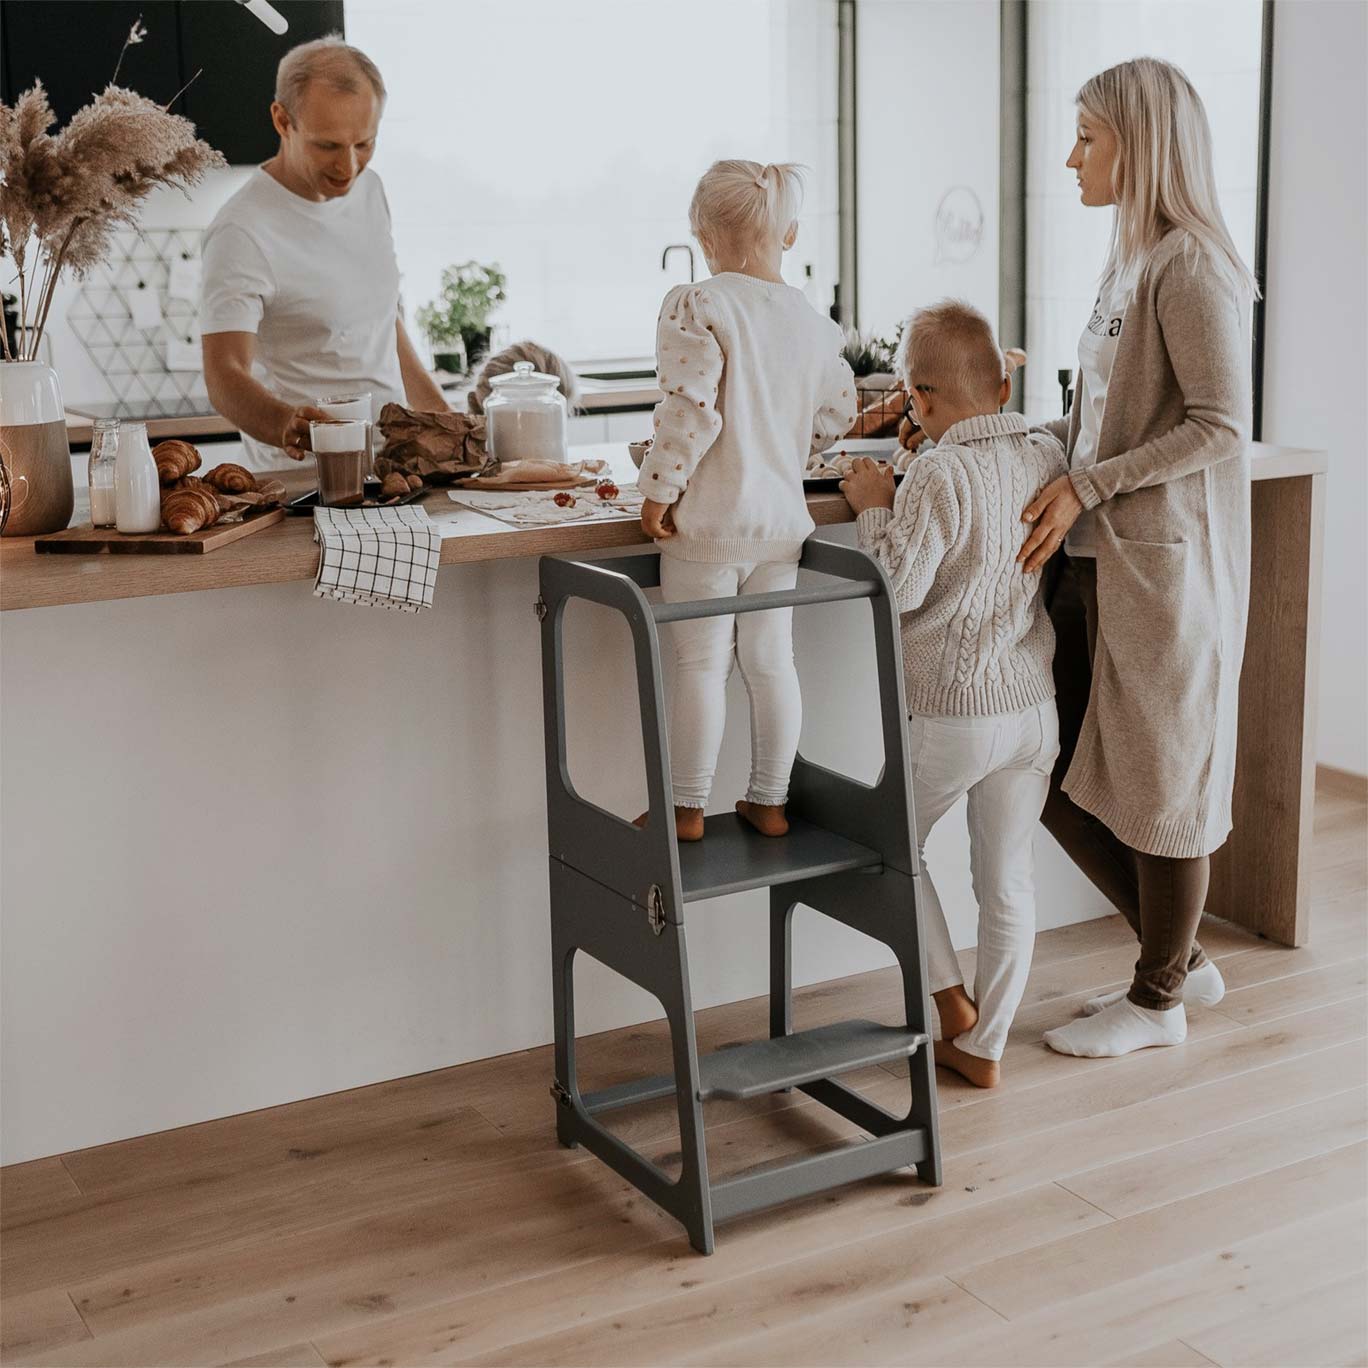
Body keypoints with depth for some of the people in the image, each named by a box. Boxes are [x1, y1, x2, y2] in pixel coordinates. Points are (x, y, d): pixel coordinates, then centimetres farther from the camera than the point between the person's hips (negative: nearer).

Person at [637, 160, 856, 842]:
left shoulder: (696, 305, -11)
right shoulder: (814, 322, 7)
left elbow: (692, 408, -19)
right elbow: (836, 415, 13)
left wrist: (658, 490, -12)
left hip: (709, 518, -5)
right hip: (784, 516, 5)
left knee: (702, 662, 1)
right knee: (770, 658, 12)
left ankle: (687, 808, 9)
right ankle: (769, 801, 19)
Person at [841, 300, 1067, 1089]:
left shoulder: (942, 474, -19)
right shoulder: (1050, 458, 1)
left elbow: (898, 586, -21)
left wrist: (874, 508, -6)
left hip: (950, 713, -6)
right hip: (1034, 707, 6)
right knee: (1009, 881, 13)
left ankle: (954, 1002, 19)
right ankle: (984, 1046, 23)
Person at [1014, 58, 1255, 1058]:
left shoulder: (1190, 266, -12)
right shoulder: (1131, 262, 15)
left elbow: (1219, 427, -18)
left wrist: (1086, 487, -19)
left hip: (1165, 564, -9)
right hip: (1095, 562, 9)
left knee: (1161, 780, 5)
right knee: (1062, 778, 11)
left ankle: (1159, 1001, 22)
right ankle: (1180, 960, 28)